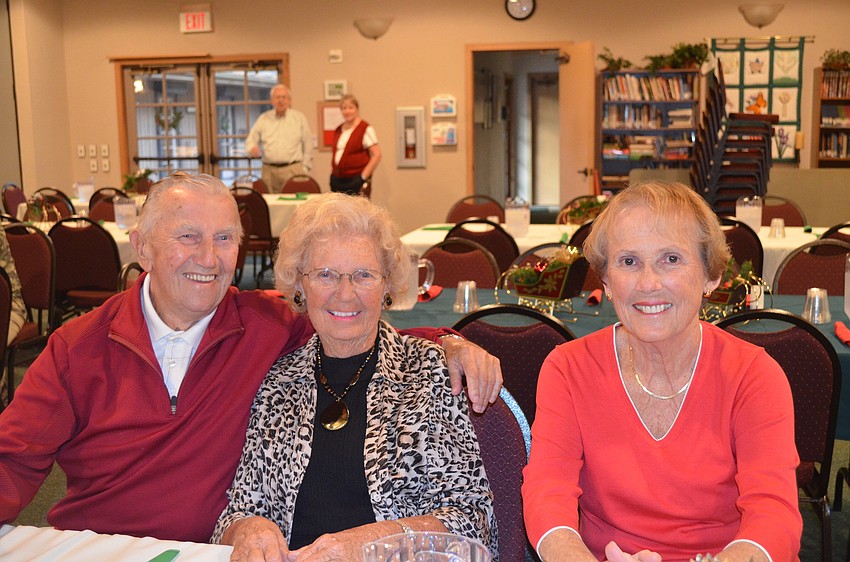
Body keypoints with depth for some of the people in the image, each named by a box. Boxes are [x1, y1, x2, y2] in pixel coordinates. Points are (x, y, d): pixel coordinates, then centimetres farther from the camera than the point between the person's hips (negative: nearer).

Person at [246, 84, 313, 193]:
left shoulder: (299, 118, 8)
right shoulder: (263, 119, 12)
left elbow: (308, 145, 8)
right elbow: (250, 140, 13)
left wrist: (304, 168, 3)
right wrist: (252, 148, -11)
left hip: (293, 170, -1)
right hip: (269, 170, 2)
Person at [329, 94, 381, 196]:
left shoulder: (365, 129, -3)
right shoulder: (338, 130, 15)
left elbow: (376, 155, -8)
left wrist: (363, 177, -12)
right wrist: (333, 175, 15)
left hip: (355, 180, -6)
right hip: (337, 179, 6)